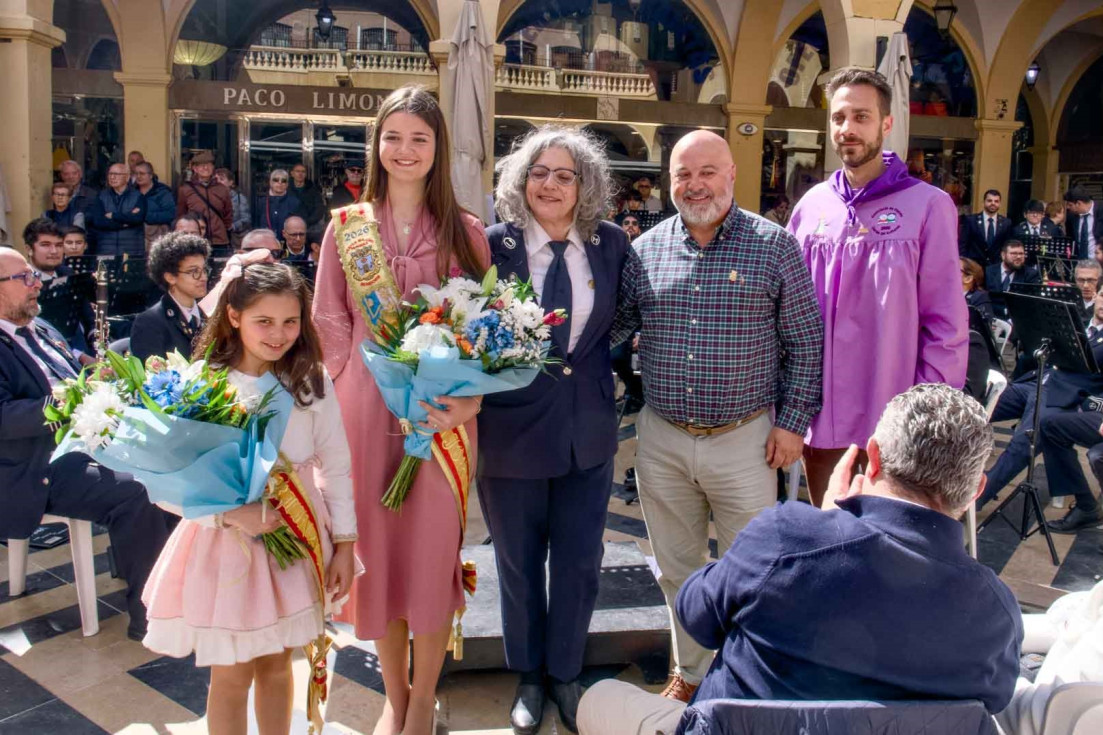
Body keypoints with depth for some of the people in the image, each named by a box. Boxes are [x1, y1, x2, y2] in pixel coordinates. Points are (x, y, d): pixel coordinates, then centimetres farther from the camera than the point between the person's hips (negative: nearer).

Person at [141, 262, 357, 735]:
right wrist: (234, 514, -27)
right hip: (227, 543, -2)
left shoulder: (311, 381, -7)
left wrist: (343, 545, 0)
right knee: (232, 677, 14)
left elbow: (336, 468, -1)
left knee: (276, 665, 20)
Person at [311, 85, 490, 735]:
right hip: (367, 410, 1)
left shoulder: (466, 232, 2)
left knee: (434, 548, 5)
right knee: (376, 546, 9)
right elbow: (331, 324, 4)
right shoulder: (347, 226, 5)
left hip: (445, 412, -1)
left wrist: (468, 402, -13)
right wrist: (352, 400, -7)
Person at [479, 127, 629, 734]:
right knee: (519, 564, 15)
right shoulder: (493, 245, -9)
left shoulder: (611, 245, -2)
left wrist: (619, 385, 4)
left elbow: (622, 319, 12)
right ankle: (528, 677, 38)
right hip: (512, 430, -2)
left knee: (580, 564, 13)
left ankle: (564, 674, 37)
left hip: (589, 431, 2)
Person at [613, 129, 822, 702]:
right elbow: (613, 326, 9)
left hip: (744, 439, -3)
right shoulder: (646, 249, 3)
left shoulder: (774, 246, -4)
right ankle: (692, 672, 39)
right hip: (661, 440, 3)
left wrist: (793, 420, -6)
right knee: (676, 569, 17)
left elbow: (806, 341, -2)